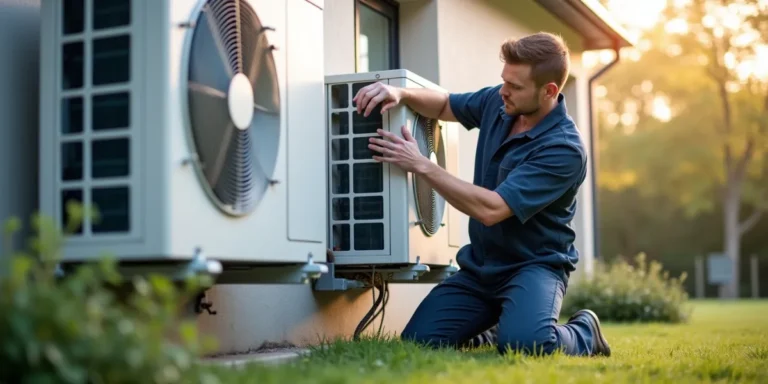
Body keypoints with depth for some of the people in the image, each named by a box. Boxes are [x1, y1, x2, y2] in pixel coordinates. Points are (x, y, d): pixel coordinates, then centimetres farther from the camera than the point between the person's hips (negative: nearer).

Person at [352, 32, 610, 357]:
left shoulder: (565, 149, -23)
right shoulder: (496, 103, 0)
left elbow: (491, 209, -28)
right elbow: (444, 105, 18)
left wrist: (420, 165, -23)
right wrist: (401, 94, -5)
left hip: (534, 265, -6)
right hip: (480, 266, 7)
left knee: (524, 343, -36)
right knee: (415, 342, -11)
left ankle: (584, 333, 0)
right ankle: (497, 324, 18)